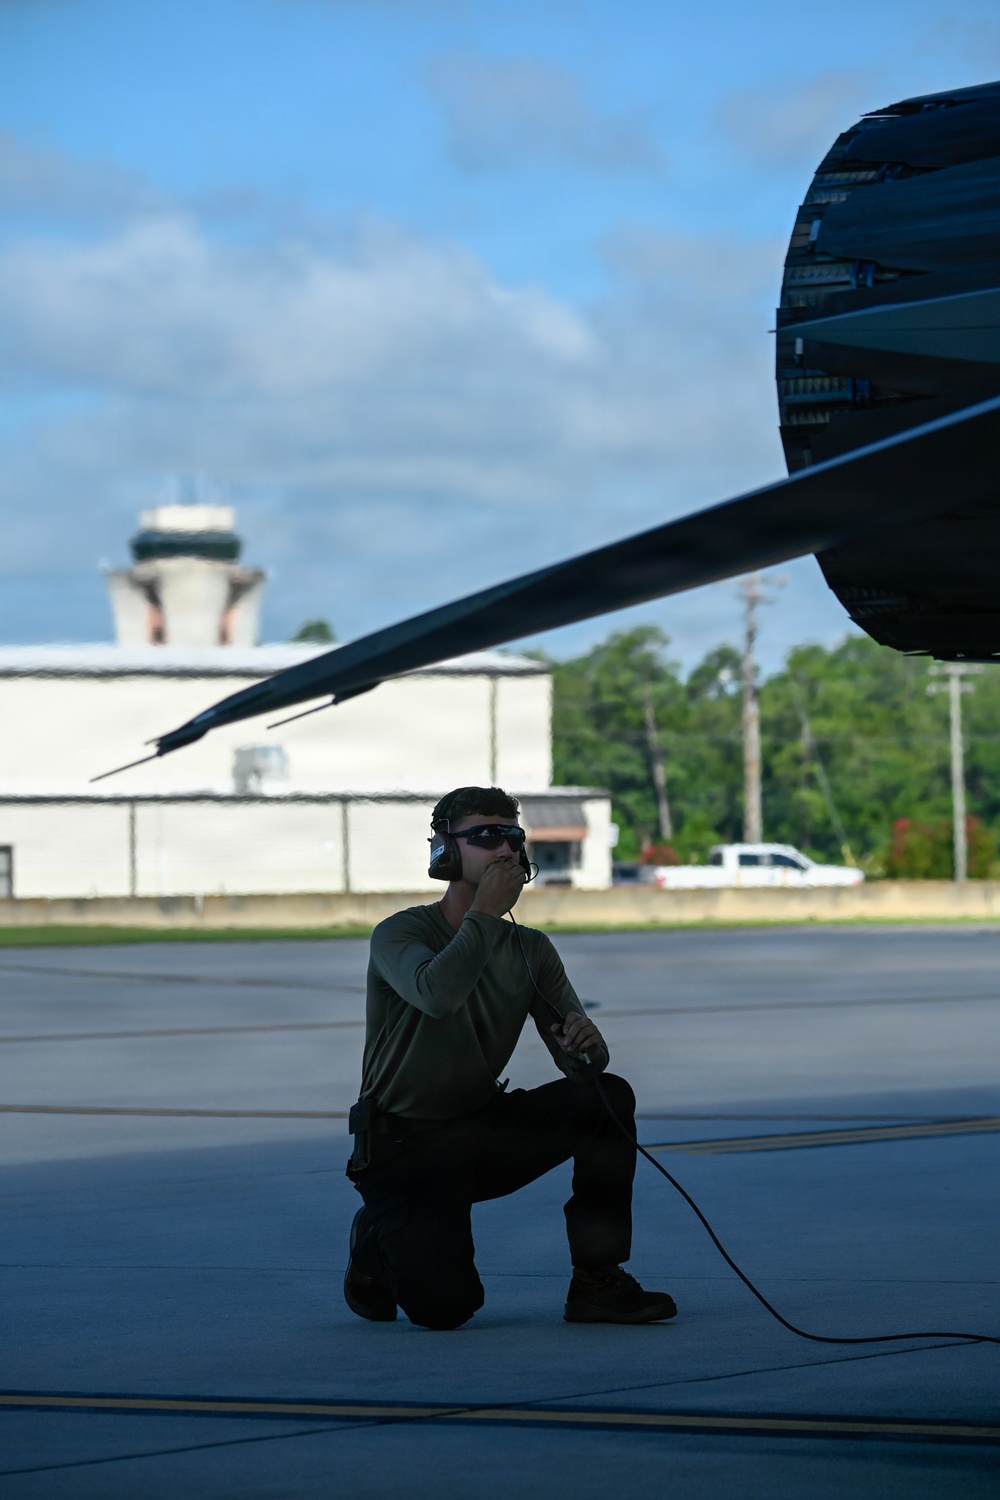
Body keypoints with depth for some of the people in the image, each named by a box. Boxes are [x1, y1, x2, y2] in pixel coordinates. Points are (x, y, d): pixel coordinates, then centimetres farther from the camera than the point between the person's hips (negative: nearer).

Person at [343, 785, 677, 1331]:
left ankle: (598, 1281, -11)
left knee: (609, 1097, -17)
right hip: (407, 1149, -6)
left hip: (482, 1133, 6)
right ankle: (379, 1245, 11)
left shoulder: (530, 950, 5)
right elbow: (437, 994, -35)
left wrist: (585, 1044, -25)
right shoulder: (399, 934, -12)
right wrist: (485, 912, -23)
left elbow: (578, 1059, 0)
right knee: (444, 1307, -25)